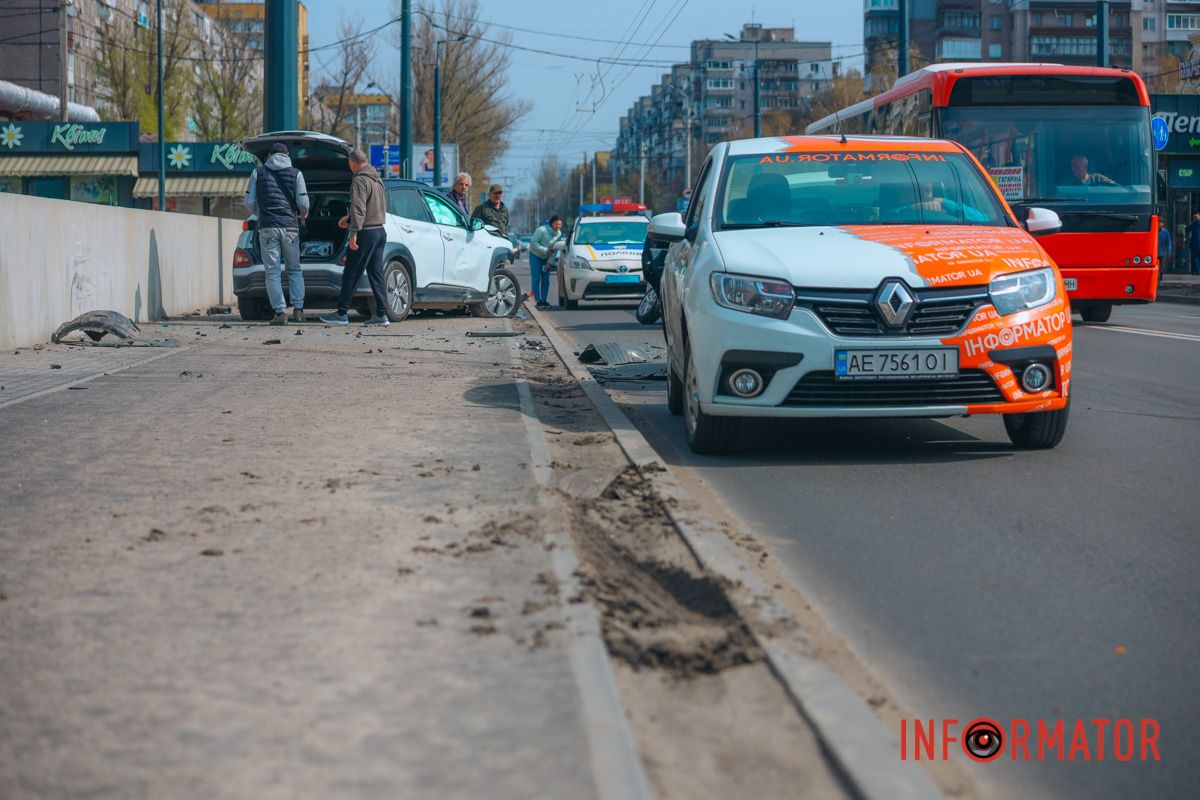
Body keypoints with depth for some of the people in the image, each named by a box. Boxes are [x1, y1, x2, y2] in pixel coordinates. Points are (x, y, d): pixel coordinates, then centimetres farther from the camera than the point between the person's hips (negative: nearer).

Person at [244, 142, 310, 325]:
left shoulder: (258, 172, 6)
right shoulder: (295, 173, 4)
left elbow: (249, 201, 4)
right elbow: (303, 203, -1)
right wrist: (303, 214, 22)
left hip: (267, 227, -1)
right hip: (290, 227, 1)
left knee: (273, 272, 1)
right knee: (294, 269, 13)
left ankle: (280, 312, -6)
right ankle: (298, 309, 5)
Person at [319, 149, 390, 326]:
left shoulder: (359, 181, -12)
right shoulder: (377, 180, 16)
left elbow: (359, 209, -20)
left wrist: (354, 233, -23)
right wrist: (349, 218, 29)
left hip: (366, 233, -8)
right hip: (380, 231, 8)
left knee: (350, 275, -2)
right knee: (376, 274, 9)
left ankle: (341, 314, 0)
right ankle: (381, 314, 5)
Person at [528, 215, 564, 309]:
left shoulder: (559, 234, -6)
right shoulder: (542, 230, -25)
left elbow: (555, 250, -1)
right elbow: (533, 243, -22)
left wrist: (550, 262, -9)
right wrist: (545, 250, -25)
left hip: (547, 258, 5)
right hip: (535, 255, -5)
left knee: (545, 280, 2)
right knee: (536, 279, -8)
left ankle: (543, 300, 6)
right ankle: (537, 300, -8)